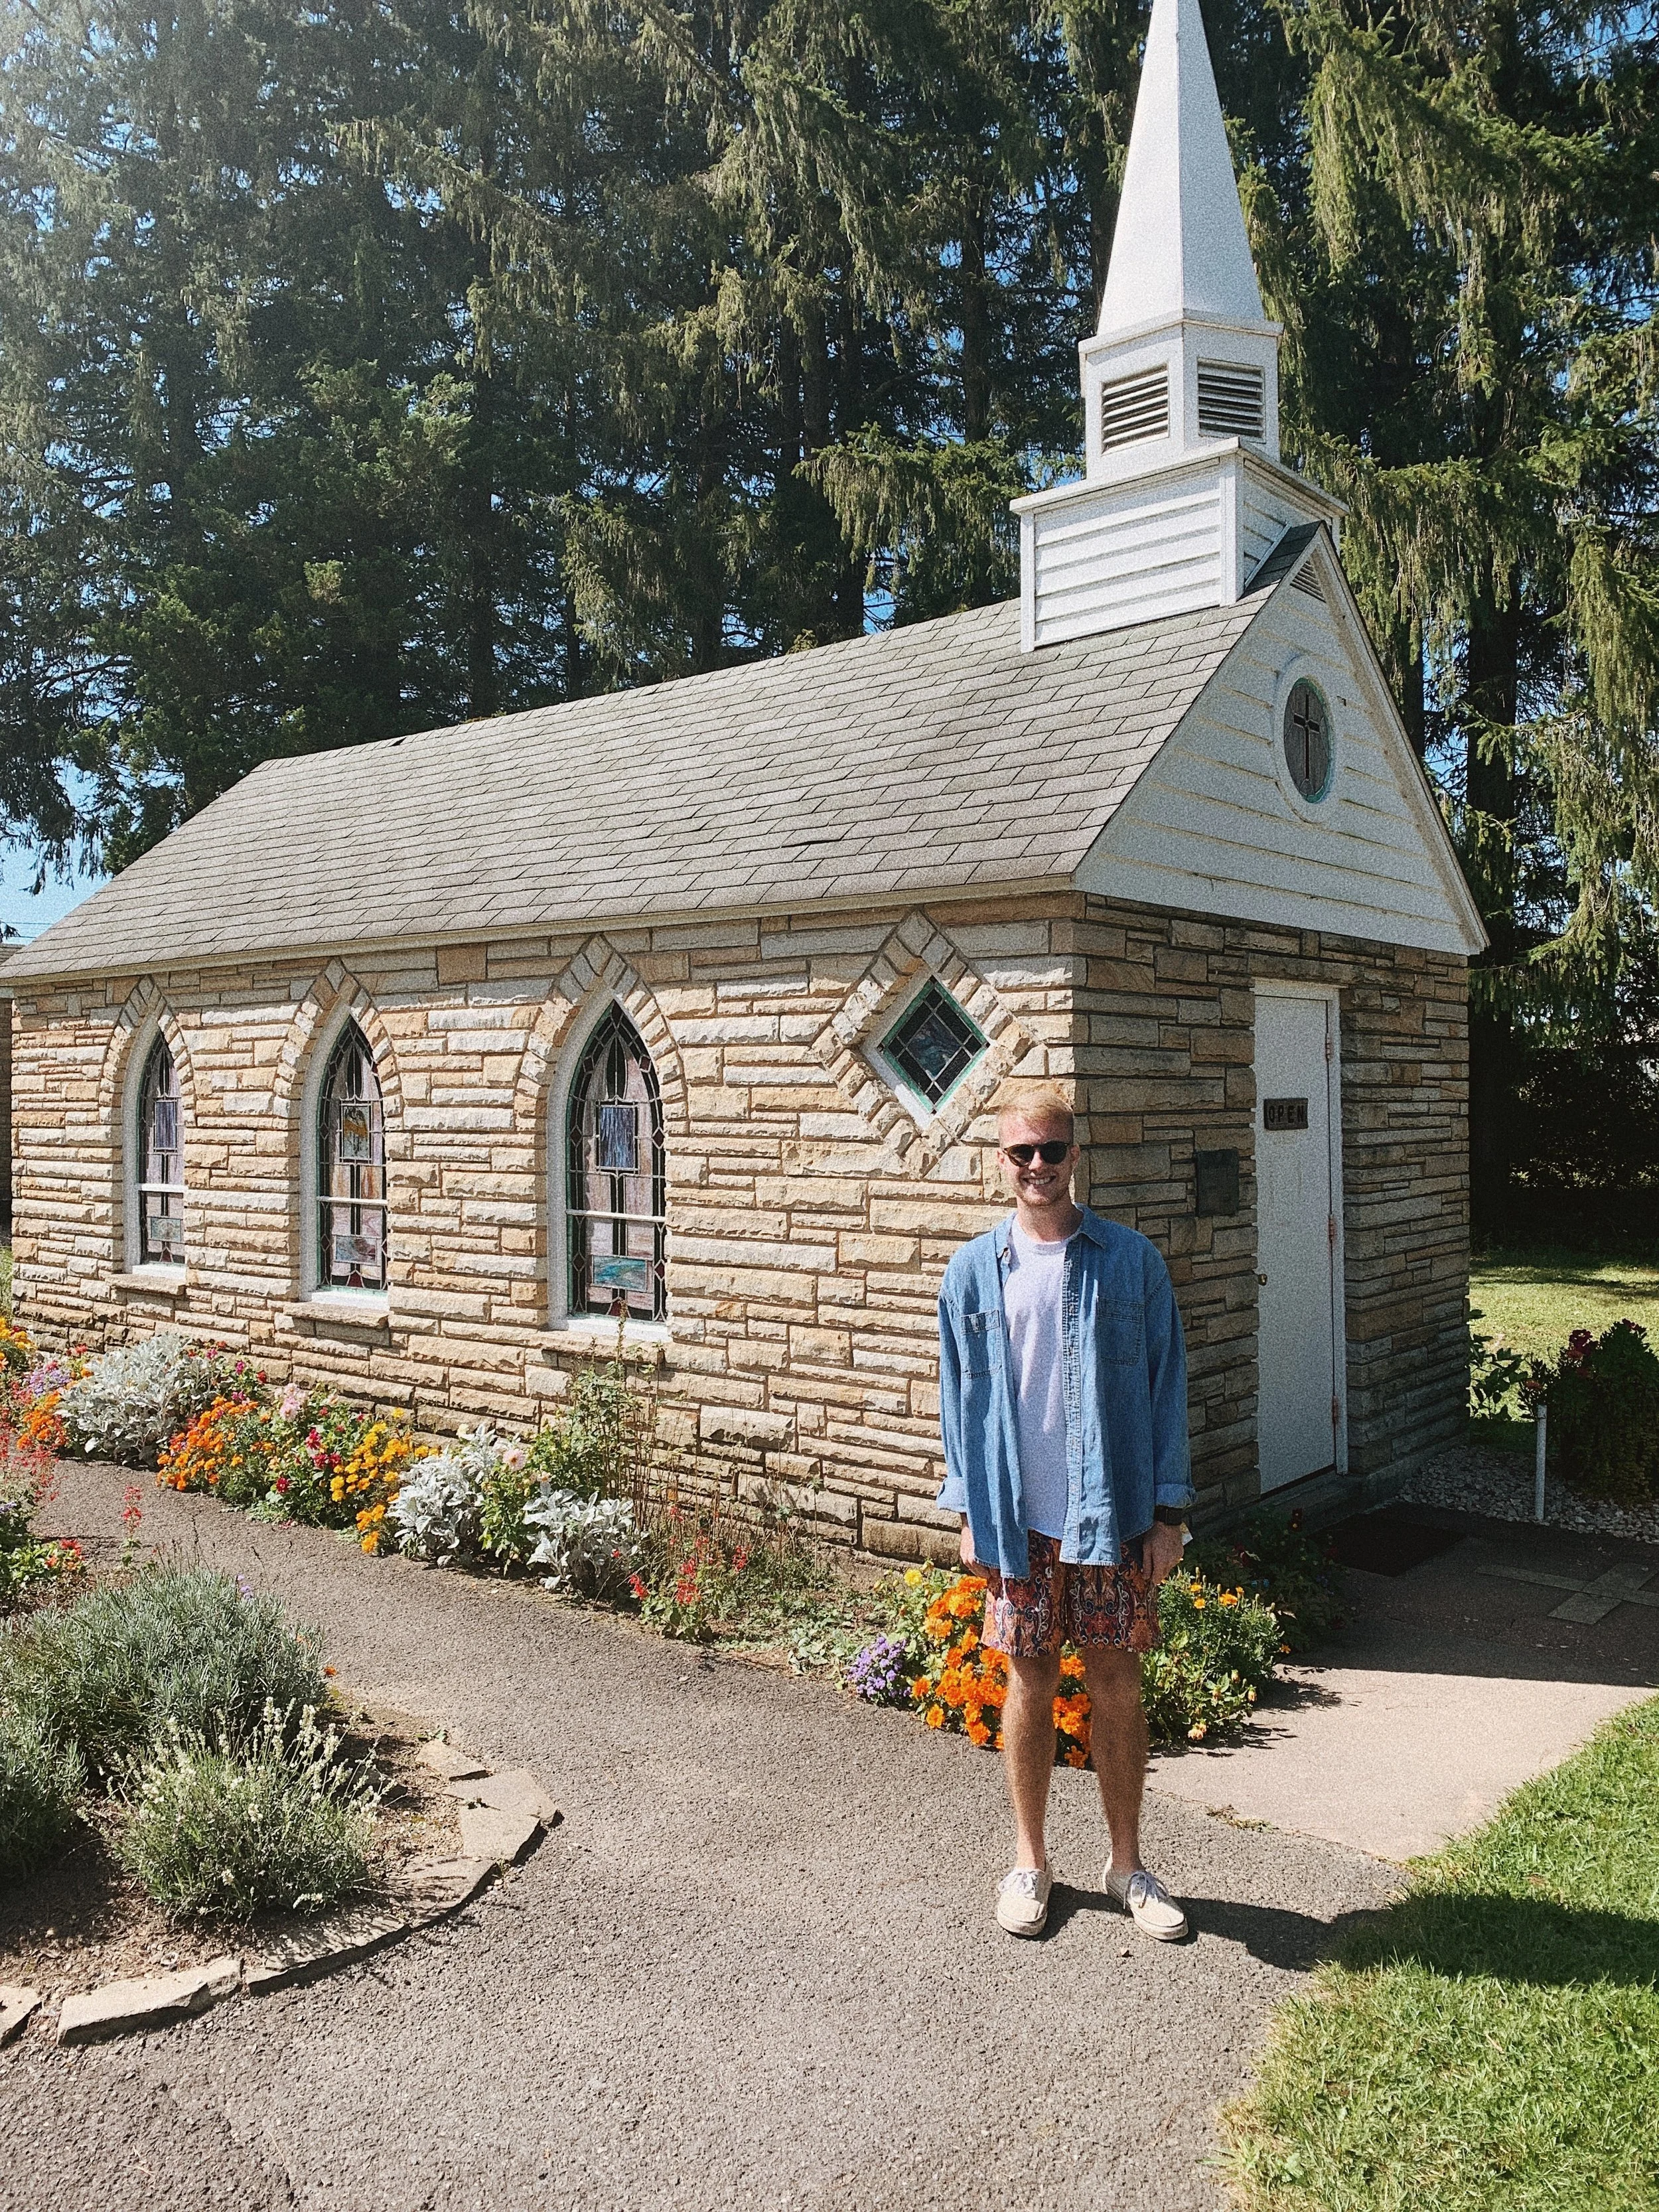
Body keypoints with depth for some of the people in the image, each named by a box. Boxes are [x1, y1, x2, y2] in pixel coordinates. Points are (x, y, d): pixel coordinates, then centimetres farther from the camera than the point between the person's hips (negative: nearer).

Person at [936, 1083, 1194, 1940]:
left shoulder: (1130, 1260, -4)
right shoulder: (974, 1270, 0)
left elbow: (1165, 1386, -2)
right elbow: (959, 1396, 5)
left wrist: (1168, 1509, -5)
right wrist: (968, 1511, 2)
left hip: (1112, 1513, -1)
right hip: (1015, 1518, 1)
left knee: (1116, 1685, 9)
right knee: (1030, 1683, 11)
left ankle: (1127, 1865, 27)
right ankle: (1030, 1862, 28)